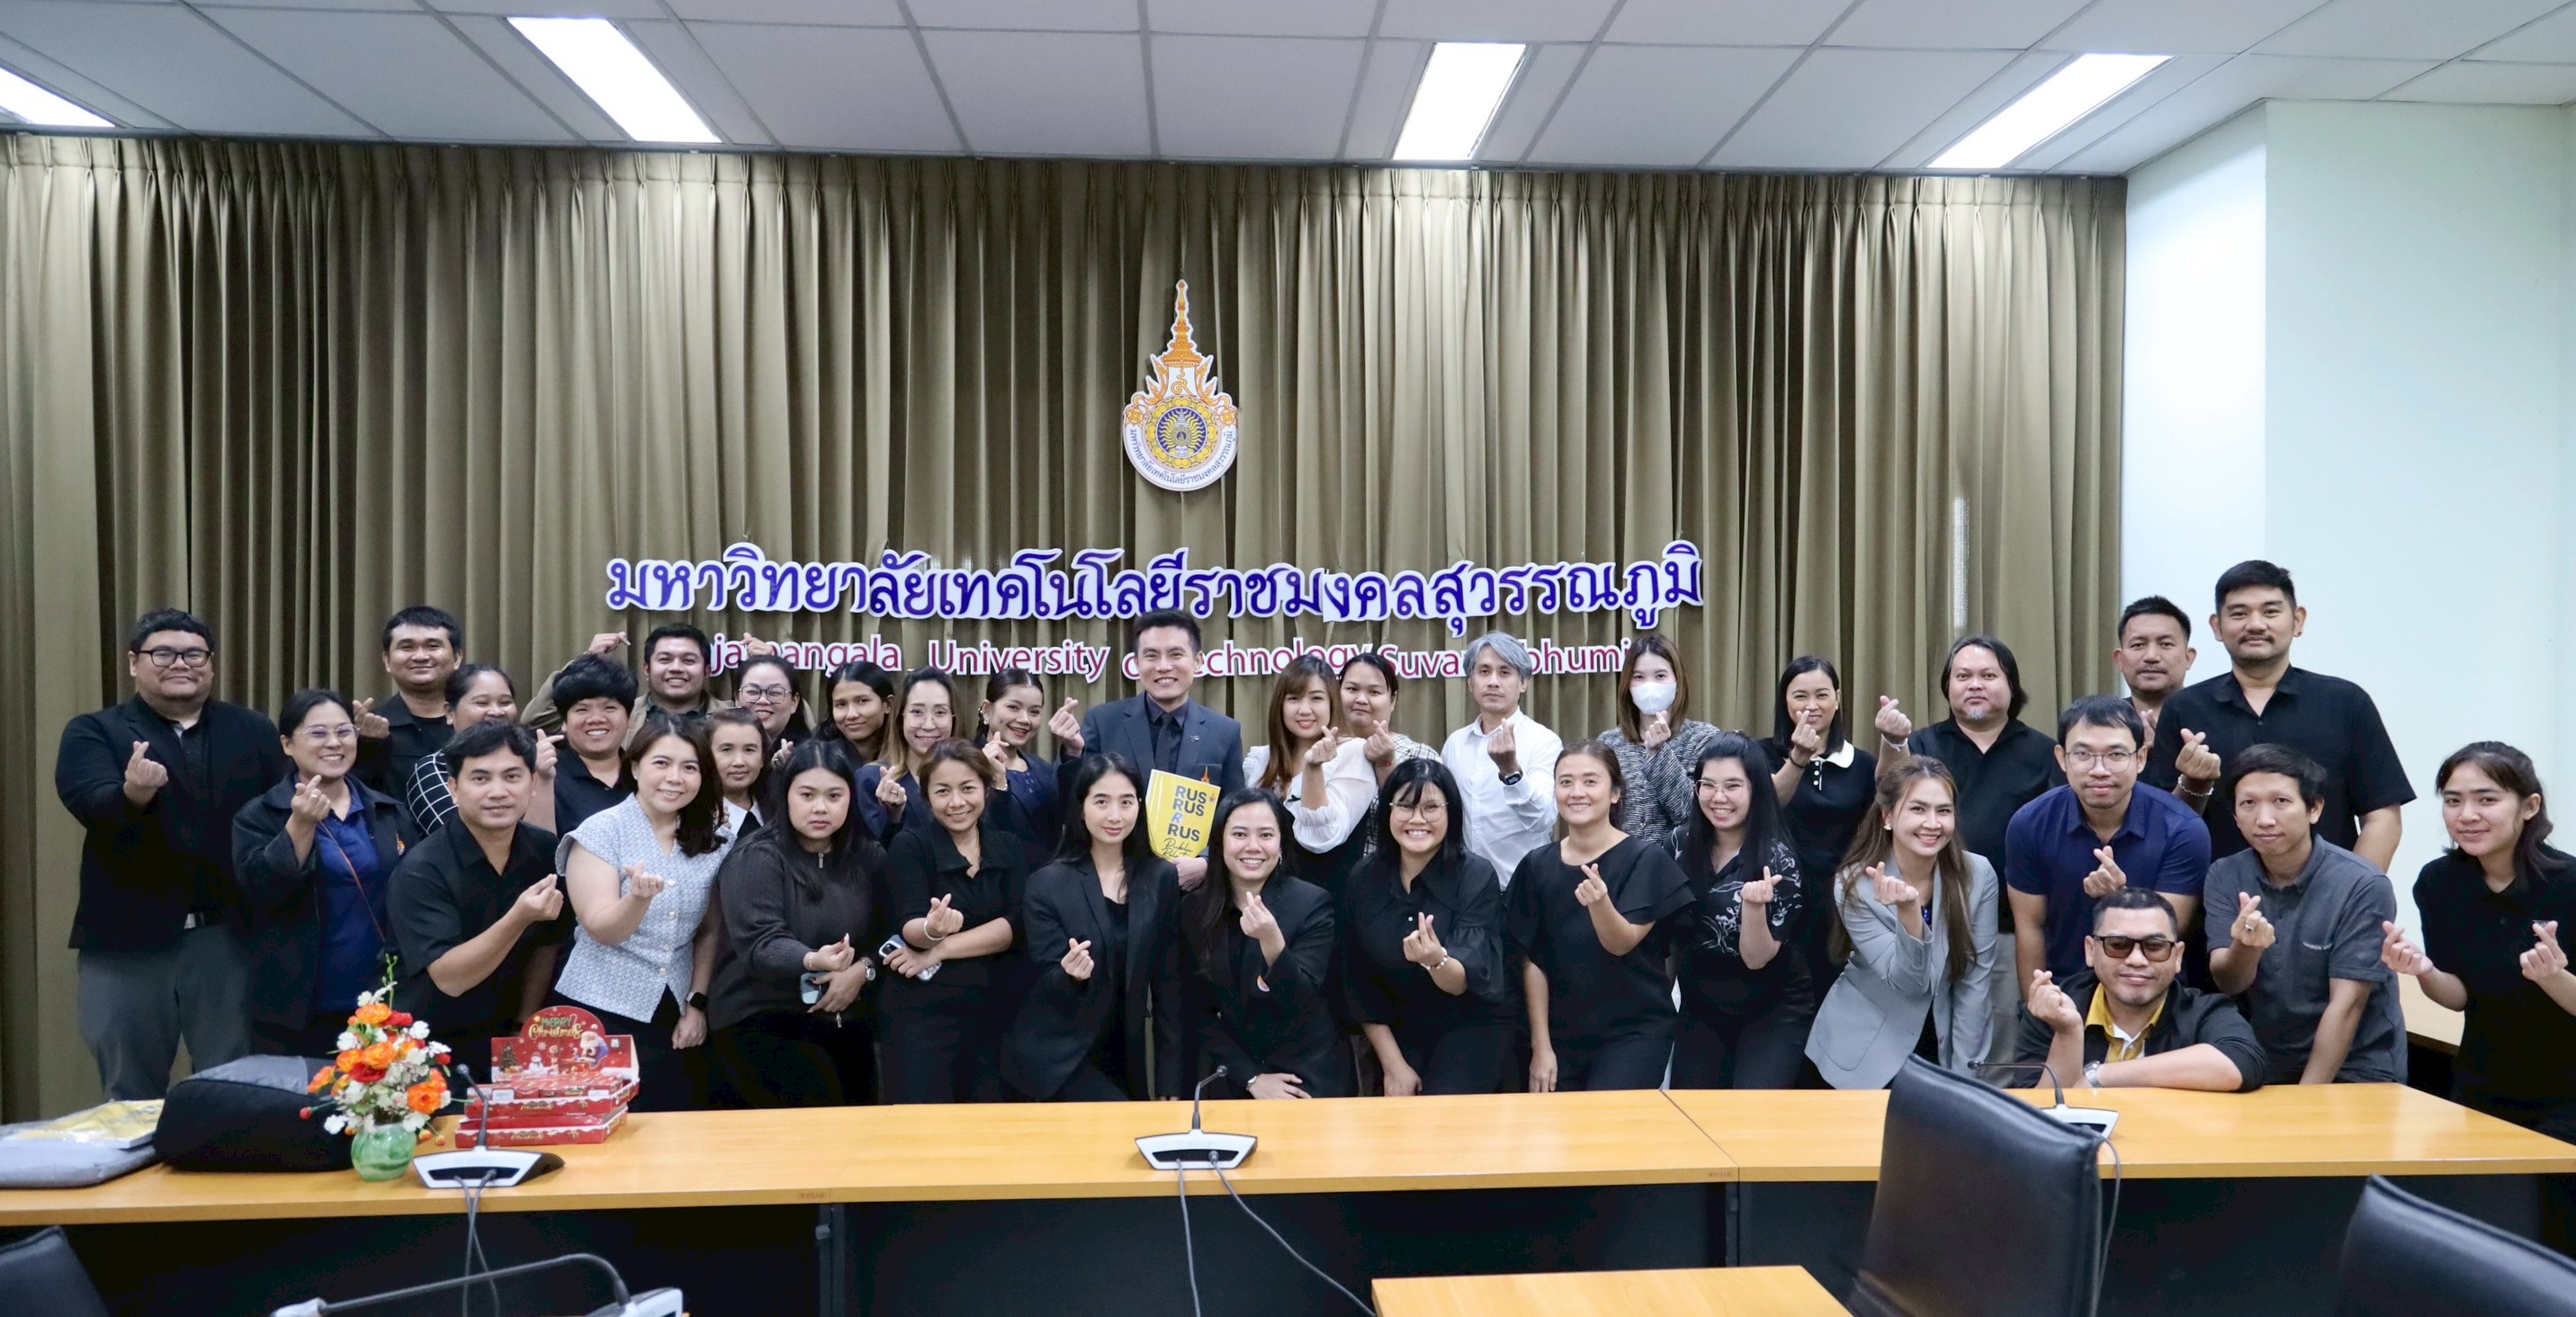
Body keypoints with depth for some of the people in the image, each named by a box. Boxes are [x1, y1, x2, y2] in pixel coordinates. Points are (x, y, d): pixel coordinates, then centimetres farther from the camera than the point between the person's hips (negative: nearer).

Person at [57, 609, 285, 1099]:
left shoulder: (255, 731, 7)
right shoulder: (92, 732, 4)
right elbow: (92, 804, -15)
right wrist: (132, 794, -37)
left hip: (230, 937, 1)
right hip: (128, 939, -1)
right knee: (131, 1098, 12)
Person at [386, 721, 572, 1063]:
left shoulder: (546, 852, -5)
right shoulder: (421, 870, -18)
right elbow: (449, 979, -25)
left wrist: (523, 1029, 1)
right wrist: (519, 918, -36)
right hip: (423, 1050, -4)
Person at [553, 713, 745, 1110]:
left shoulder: (714, 839, 4)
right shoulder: (601, 831, -8)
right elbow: (602, 930, -15)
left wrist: (697, 1003, 3)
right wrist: (639, 897, -34)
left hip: (674, 1018, 4)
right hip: (600, 1013, -3)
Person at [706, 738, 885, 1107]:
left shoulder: (868, 857, 5)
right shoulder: (754, 859, -11)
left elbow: (885, 931, 6)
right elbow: (760, 945, -22)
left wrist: (862, 970, -15)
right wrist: (814, 961, -41)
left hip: (843, 1019, 6)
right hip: (759, 1021, -5)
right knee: (818, 1112, -21)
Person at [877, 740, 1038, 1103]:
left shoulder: (1011, 847, 7)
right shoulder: (909, 846, -2)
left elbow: (1015, 924, -5)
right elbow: (910, 928, -13)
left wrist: (937, 951, -13)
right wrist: (931, 929, -36)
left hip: (1000, 1010, 3)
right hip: (924, 1011, -3)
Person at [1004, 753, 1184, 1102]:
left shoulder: (1162, 878, -2)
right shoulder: (1046, 884, -10)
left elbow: (1166, 982, 1)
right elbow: (1047, 985, -9)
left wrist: (1170, 1080, 0)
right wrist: (1070, 975, -32)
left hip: (1125, 1055, 4)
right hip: (1056, 1057, -4)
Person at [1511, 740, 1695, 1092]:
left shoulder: (1647, 858, -7)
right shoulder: (1537, 864, 0)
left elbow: (1622, 944, -15)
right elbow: (1532, 961, 2)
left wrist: (1600, 902, -35)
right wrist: (1540, 1046, -1)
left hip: (1635, 1030, -3)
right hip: (1560, 1033, 3)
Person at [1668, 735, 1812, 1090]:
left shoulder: (1777, 859, -16)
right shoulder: (1678, 845, -7)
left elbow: (1756, 958, -20)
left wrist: (1753, 904, -35)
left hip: (1774, 1011, -4)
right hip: (1700, 1007, 4)